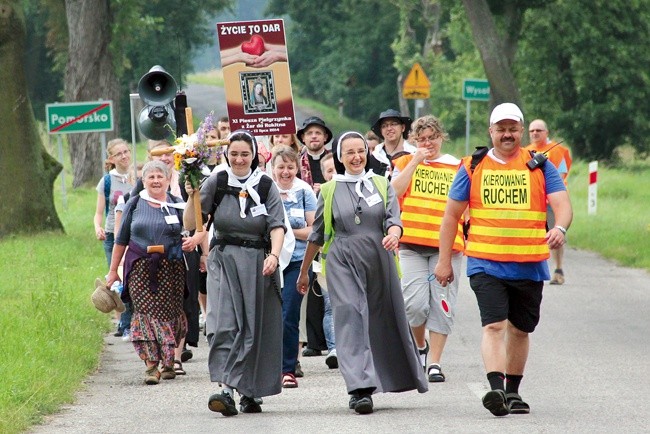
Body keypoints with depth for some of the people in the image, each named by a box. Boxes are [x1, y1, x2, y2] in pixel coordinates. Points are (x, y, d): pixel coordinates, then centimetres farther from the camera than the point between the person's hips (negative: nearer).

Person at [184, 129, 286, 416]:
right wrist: (193, 196, -15)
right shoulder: (216, 183, 2)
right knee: (224, 325, -15)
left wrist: (274, 255, -20)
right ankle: (227, 389, -24)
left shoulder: (266, 186, 3)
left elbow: (277, 226, -4)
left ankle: (249, 393, 13)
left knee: (255, 328, 4)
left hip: (258, 263, 1)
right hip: (224, 261, -1)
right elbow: (190, 224, 1)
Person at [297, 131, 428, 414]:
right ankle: (360, 389, -23)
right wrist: (304, 270, 19)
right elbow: (316, 234, 16)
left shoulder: (382, 185, 12)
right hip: (342, 262, -2)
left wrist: (393, 234, -26)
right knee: (350, 317, -15)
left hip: (379, 261, 2)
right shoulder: (329, 190, 10)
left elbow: (393, 217, -3)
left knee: (387, 320, 9)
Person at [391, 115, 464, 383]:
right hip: (412, 243, -1)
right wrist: (415, 162, -8)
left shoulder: (456, 167, 13)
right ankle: (420, 345, 19)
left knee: (441, 305, -3)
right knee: (414, 302, -9)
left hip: (447, 245, 1)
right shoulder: (406, 163, 11)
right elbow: (394, 192, -6)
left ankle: (434, 362, 2)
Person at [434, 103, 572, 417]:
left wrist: (559, 228, -28)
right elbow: (451, 215, 11)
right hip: (486, 264, -2)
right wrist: (444, 261, 7)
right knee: (494, 325, -17)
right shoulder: (473, 167, 6)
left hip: (529, 266, 2)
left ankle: (513, 392, 27)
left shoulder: (540, 167, 6)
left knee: (520, 329, 12)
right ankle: (496, 389, -28)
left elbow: (562, 204, -5)